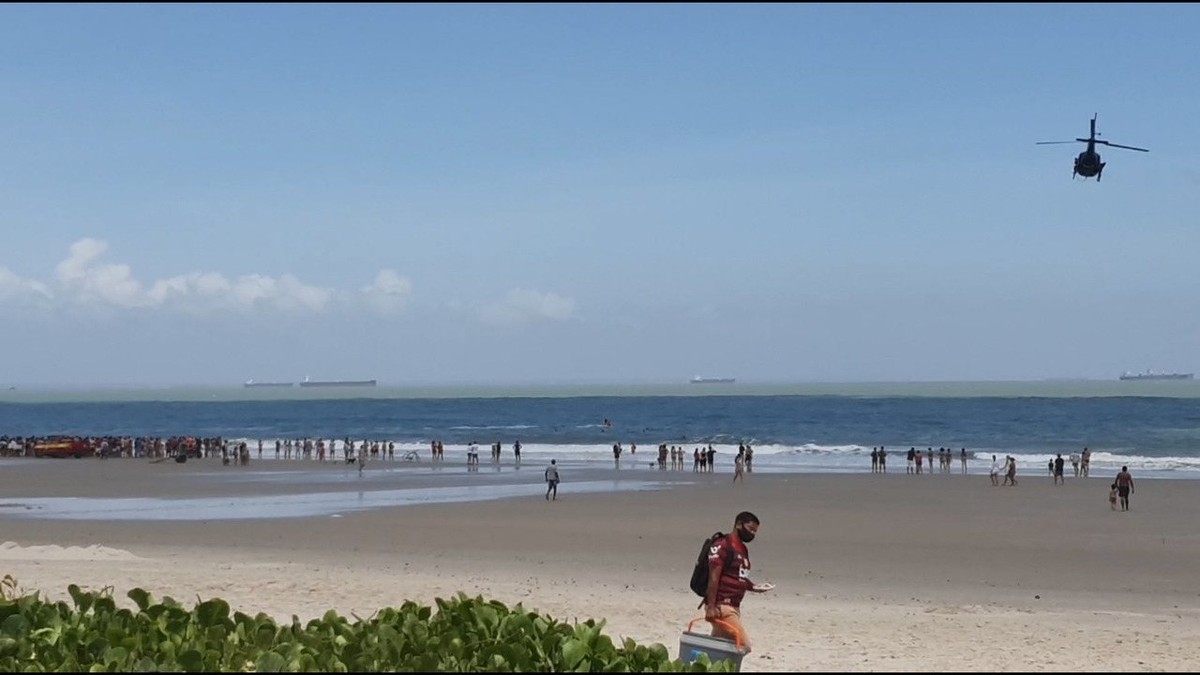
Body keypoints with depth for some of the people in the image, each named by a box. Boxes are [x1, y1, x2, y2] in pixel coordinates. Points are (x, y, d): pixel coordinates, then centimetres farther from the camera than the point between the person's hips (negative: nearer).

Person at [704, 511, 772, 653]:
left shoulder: (743, 549, 18)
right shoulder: (722, 546, -10)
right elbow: (713, 577, -16)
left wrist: (755, 587, 7)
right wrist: (711, 607, -21)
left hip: (734, 606, 9)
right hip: (721, 606, -9)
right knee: (743, 646, -15)